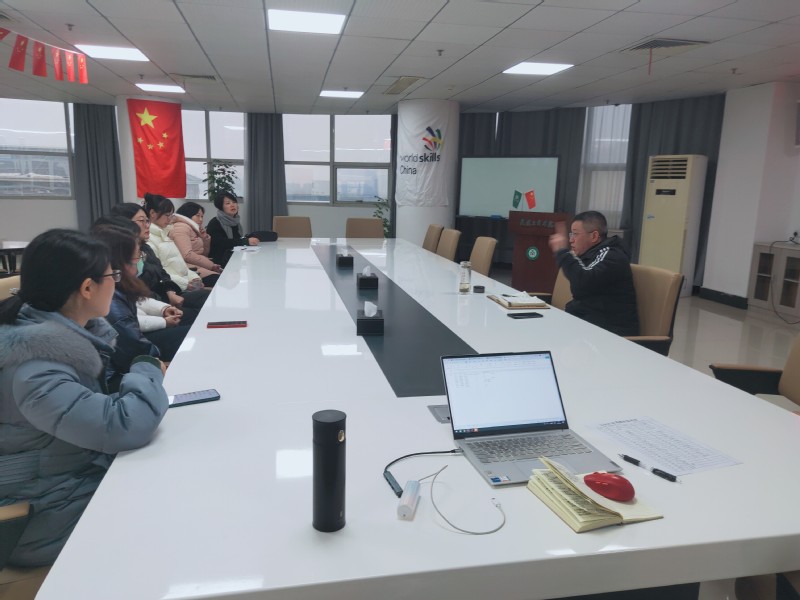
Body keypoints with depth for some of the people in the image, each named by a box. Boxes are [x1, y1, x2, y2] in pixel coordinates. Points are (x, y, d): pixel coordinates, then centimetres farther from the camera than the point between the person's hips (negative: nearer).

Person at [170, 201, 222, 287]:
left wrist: (205, 238, 7)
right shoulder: (181, 228, -8)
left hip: (200, 266, 10)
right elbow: (187, 255, -21)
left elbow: (204, 254, 25)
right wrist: (211, 265, -16)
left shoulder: (193, 228, 21)